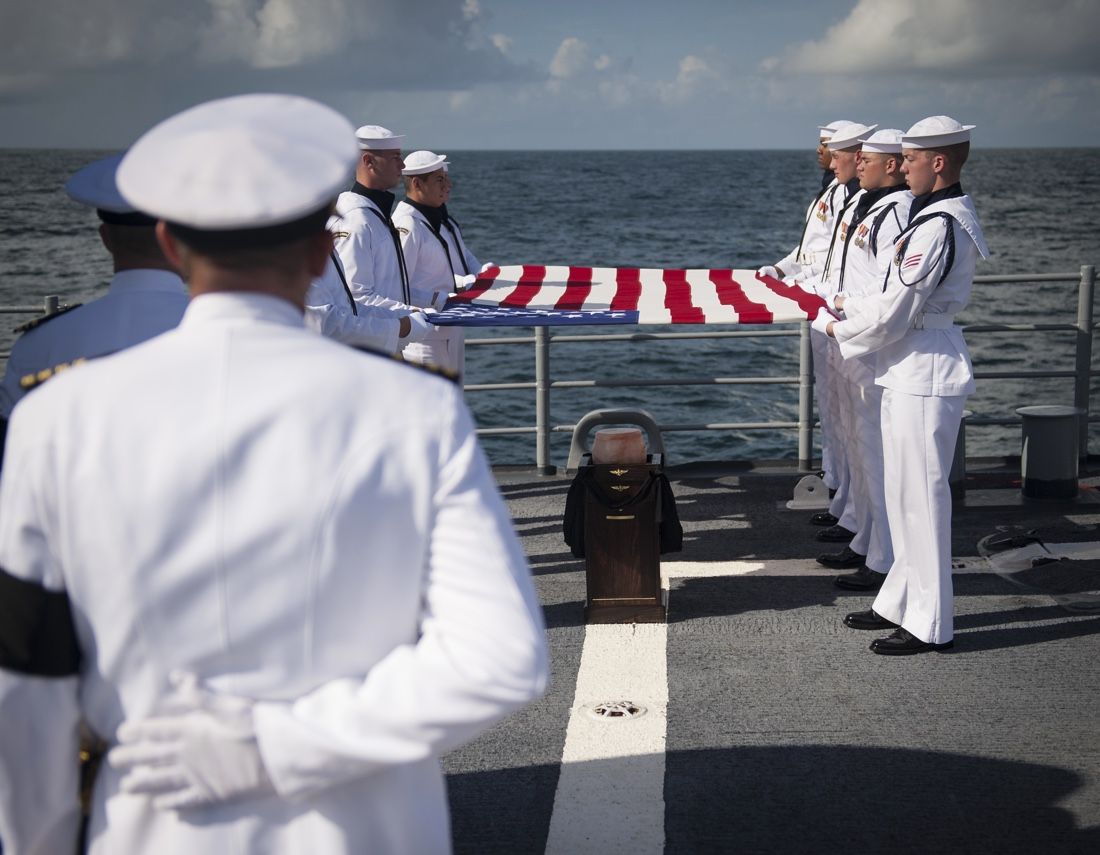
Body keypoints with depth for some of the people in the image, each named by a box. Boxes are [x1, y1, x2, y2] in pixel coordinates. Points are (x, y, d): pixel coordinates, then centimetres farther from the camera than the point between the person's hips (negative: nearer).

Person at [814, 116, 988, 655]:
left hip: (923, 376, -10)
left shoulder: (938, 226, -20)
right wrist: (850, 305, 10)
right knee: (905, 492, 17)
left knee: (921, 495, -3)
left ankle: (930, 625, 7)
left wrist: (840, 328, -4)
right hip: (911, 371, 10)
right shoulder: (946, 215, 13)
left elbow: (894, 313, -19)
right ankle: (902, 602, 29)